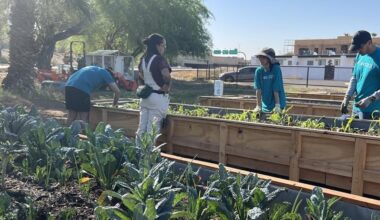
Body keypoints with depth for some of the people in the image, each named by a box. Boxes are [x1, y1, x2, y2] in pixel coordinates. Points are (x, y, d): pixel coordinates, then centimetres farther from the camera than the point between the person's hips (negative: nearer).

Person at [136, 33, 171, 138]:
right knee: (153, 130, -1)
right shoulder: (159, 59, -15)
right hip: (158, 97, -7)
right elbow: (167, 76, -29)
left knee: (141, 128, 11)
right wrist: (167, 88, -13)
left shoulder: (143, 59, 9)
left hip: (145, 96, 7)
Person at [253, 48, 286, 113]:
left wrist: (277, 105, -19)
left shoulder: (276, 69, -13)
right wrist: (258, 106, -10)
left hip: (277, 104, -3)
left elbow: (276, 89, -17)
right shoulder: (259, 71, -4)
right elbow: (258, 89, -7)